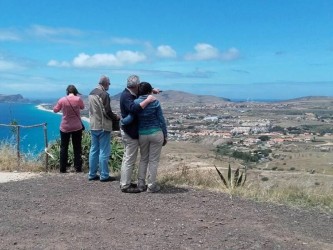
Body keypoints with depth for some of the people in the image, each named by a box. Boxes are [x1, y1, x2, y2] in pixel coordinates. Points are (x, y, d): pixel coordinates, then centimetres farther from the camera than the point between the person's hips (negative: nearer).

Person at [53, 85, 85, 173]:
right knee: (77, 148, 8)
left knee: (64, 148, 9)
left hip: (65, 127, 0)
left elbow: (55, 110, 6)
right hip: (77, 127, 0)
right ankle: (78, 168, 10)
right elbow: (82, 107, 11)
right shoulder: (78, 99, -9)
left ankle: (63, 168, 10)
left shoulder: (62, 100, -8)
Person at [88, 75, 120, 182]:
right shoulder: (104, 94, -16)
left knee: (94, 150, 13)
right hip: (103, 126, -8)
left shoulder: (91, 93, 10)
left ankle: (92, 174, 18)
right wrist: (116, 117, 0)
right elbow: (107, 112, -19)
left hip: (93, 125, 8)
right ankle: (104, 175, 5)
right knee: (104, 152, -1)